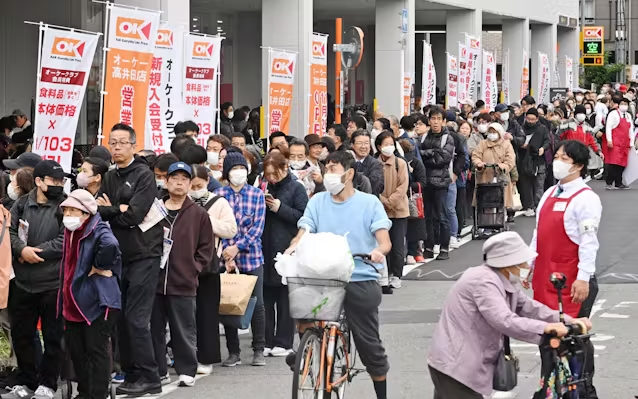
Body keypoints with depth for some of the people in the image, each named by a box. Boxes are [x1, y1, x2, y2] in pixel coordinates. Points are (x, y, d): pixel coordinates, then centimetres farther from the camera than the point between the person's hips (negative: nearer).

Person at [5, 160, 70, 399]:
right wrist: (22, 249, -16)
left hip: (54, 284, -4)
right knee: (21, 334, 12)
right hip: (23, 283, 4)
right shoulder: (22, 205, 6)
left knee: (52, 337, 4)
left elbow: (66, 241, -14)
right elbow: (8, 231, 2)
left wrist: (33, 252, -14)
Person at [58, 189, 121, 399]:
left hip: (97, 300, -9)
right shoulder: (71, 232, 13)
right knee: (75, 349, 15)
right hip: (74, 301, 10)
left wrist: (99, 267, -24)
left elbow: (110, 245, -40)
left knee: (97, 349, -3)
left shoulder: (97, 230, -16)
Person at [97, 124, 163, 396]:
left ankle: (149, 378, -4)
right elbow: (98, 209, 2)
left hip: (143, 255, -7)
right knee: (121, 318, 6)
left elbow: (134, 215, -17)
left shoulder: (144, 175, -7)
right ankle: (131, 375, 14)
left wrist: (109, 210, -4)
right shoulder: (110, 178, 14)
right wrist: (120, 210, -14)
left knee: (136, 319, -10)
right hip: (118, 256, 7)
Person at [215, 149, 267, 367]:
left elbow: (258, 226, -2)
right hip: (226, 256, 0)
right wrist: (227, 254, -11)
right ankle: (233, 352, 12)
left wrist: (238, 247, -12)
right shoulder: (219, 195, 1)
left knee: (257, 304, 1)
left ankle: (259, 350, 12)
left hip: (252, 256, 0)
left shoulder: (257, 194, 3)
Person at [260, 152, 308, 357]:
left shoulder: (296, 189, -2)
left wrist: (280, 208, -14)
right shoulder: (265, 188, 12)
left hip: (287, 250, -5)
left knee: (285, 297, 1)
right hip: (265, 249, 5)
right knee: (266, 296, 5)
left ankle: (283, 342, 7)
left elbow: (303, 217, -8)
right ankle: (266, 341, 10)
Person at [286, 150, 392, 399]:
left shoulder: (369, 203, -1)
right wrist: (293, 248, -22)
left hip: (361, 281, -2)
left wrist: (379, 251, -32)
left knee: (369, 346, 3)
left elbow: (385, 240, -9)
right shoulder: (317, 201, 7)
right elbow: (304, 233, 0)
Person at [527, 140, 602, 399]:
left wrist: (583, 278, -23)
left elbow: (589, 241, -17)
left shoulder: (585, 199, -11)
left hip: (572, 281, -8)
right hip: (546, 276, 8)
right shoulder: (550, 194, 14)